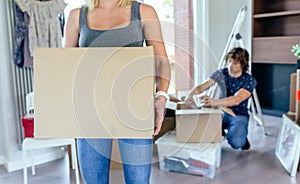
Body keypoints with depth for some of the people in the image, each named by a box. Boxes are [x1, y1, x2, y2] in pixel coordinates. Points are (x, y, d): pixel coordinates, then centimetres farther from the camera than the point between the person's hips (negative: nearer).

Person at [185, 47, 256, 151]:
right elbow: (202, 86, -14)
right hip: (221, 112, 4)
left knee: (235, 143, -31)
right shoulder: (221, 73, -3)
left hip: (239, 116, -3)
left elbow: (237, 99, -31)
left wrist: (214, 102, -49)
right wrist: (190, 95, -37)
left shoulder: (249, 80, -14)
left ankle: (242, 136, 8)